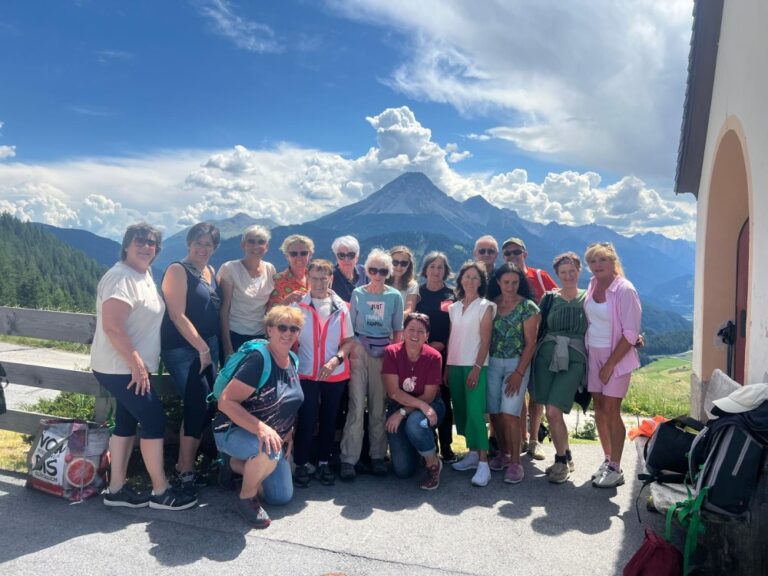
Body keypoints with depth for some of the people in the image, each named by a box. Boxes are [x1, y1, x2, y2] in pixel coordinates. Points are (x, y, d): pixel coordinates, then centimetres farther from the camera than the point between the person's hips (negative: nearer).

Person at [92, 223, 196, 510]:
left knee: (127, 422, 14)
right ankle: (161, 492, 6)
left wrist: (139, 364, 17)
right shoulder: (121, 277, -20)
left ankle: (116, 488, 24)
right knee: (154, 420, -5)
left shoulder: (144, 275, 11)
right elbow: (112, 327, -27)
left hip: (130, 366, 10)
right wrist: (137, 364, -24)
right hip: (121, 367, -10)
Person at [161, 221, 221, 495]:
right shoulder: (178, 270, -10)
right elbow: (177, 315, -16)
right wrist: (202, 349, -14)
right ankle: (185, 472, 7)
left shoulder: (211, 272, 13)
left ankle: (184, 467, 22)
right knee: (200, 407, -10)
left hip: (209, 346, 7)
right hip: (182, 349, -7)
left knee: (199, 409, 8)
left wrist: (212, 348, 11)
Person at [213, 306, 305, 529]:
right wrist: (261, 428, -40)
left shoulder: (292, 361, 0)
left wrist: (289, 433, 1)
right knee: (269, 449, -40)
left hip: (273, 436, 8)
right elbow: (226, 401, -30)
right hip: (234, 431, -8)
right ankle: (246, 498, -11)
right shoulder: (258, 359, -25)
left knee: (282, 497, 12)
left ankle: (236, 464, 31)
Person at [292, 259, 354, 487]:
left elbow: (348, 340, 3)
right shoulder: (298, 305, -4)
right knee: (306, 420, 0)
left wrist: (335, 360, -11)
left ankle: (323, 463, 27)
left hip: (336, 373, 2)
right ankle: (301, 465, 17)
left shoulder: (341, 307, 1)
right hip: (306, 372, -2)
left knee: (329, 419, 11)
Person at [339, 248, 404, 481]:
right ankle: (348, 459, 1)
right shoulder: (358, 293, 3)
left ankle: (377, 456, 16)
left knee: (379, 408, 4)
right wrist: (351, 351, -3)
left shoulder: (395, 296, 4)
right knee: (357, 407, -4)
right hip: (360, 351, -1)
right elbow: (349, 327, 5)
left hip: (384, 353, 1)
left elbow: (398, 330, 8)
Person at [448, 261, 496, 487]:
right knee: (461, 412, 7)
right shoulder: (454, 308, 14)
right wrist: (447, 367, 8)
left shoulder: (485, 306, 0)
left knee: (475, 413, -14)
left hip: (475, 366, -5)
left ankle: (483, 463, -12)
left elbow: (485, 340, -7)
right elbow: (451, 339, 14)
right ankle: (472, 454, 19)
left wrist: (477, 368, -15)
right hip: (455, 366, 5)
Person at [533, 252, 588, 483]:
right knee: (551, 413, 3)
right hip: (546, 356, 3)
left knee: (553, 412, -14)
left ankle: (562, 460, 8)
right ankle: (565, 457, 25)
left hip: (573, 360, -3)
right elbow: (539, 328, 11)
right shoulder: (549, 298, 10)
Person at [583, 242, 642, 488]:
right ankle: (608, 459, 24)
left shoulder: (624, 290, -14)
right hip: (594, 354, 6)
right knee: (599, 408, 9)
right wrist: (587, 352, 7)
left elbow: (631, 333, -16)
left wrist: (610, 364, -16)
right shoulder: (592, 285, 5)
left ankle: (615, 469, 7)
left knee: (611, 410, -5)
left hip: (617, 356, -6)